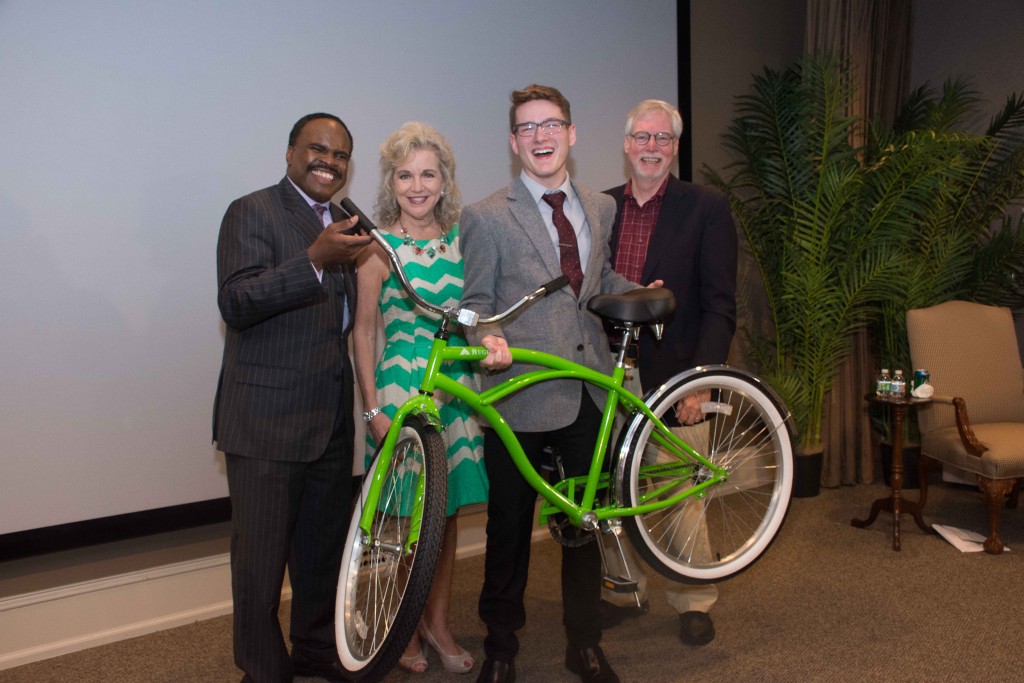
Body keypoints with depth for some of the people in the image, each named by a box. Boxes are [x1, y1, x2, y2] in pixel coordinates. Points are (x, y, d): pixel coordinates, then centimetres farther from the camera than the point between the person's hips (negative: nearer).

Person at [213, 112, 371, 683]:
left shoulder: (343, 225, 16)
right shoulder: (253, 212, -7)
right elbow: (235, 303, -22)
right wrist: (315, 261, -31)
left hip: (332, 420, 7)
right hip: (267, 419, -7)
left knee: (325, 545, 19)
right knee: (262, 556, 5)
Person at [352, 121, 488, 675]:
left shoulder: (459, 238, 6)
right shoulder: (378, 245, -6)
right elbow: (363, 330, -4)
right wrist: (373, 406, -8)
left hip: (457, 389, 4)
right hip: (400, 386, -4)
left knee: (447, 511, 12)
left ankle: (438, 623, 29)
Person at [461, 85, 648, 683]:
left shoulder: (601, 208, 12)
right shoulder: (486, 217, -3)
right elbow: (476, 303, -3)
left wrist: (637, 292, 4)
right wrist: (488, 338, -23)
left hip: (589, 392, 4)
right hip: (521, 394, -4)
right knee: (510, 529, 8)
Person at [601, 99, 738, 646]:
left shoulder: (706, 208, -1)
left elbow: (720, 305, -5)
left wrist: (701, 377, -14)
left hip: (674, 376, -3)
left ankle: (693, 601, 25)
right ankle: (624, 590, 31)